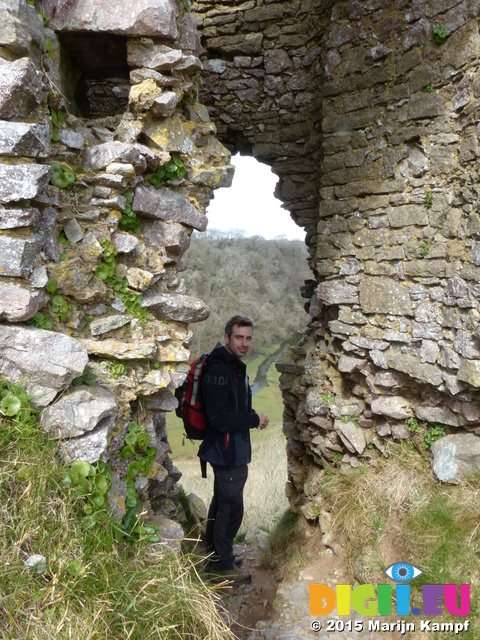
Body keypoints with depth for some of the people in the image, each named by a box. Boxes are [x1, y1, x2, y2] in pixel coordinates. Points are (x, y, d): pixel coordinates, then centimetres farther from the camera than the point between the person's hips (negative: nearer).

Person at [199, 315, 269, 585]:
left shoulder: (236, 366, 10)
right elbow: (218, 418, -28)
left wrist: (251, 417, 5)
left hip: (233, 450, 11)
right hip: (227, 452, -11)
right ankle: (223, 563, 19)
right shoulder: (218, 370, -24)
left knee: (222, 502, 23)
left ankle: (214, 552, 40)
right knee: (232, 507, 1)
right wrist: (254, 420, -18)